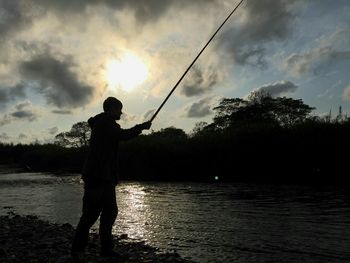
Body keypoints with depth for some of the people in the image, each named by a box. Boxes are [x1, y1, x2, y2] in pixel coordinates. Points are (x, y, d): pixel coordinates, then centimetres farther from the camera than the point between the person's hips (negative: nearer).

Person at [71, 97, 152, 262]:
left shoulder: (103, 123, 22)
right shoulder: (105, 122, -9)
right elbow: (122, 135, -22)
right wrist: (142, 126, -8)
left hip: (106, 177, 10)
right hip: (97, 176, -10)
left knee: (110, 211, 9)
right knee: (91, 212, -5)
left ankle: (106, 248, 16)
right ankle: (78, 249, 7)